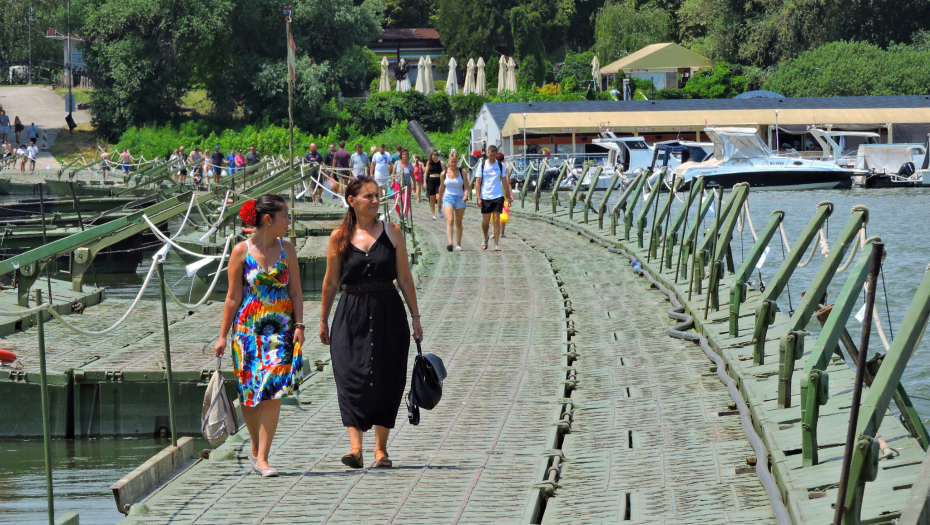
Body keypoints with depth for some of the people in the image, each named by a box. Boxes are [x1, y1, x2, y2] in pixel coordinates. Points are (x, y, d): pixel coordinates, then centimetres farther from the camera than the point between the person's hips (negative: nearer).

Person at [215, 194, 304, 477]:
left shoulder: (287, 250, 5)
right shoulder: (242, 251, -3)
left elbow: (296, 291, 7)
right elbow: (233, 297, 0)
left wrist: (299, 325, -5)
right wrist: (223, 335, 0)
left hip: (280, 329, 1)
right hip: (248, 327, -1)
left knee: (273, 392, -9)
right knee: (249, 392, 5)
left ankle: (262, 458, -6)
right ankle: (256, 448, 27)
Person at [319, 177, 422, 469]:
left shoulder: (392, 232, 4)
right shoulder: (339, 237, 2)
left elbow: (405, 278, 6)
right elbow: (331, 283, 8)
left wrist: (415, 317, 5)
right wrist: (323, 321, 11)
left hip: (388, 314, 1)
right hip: (352, 314, -1)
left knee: (386, 381, 4)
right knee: (352, 378, -12)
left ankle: (381, 448, 15)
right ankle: (355, 448, -19)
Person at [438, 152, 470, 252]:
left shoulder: (462, 173, 2)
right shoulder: (444, 173, 4)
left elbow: (466, 187, 0)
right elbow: (441, 187, 15)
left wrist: (465, 196, -18)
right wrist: (439, 199, 21)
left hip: (460, 198, 1)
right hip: (448, 198, -1)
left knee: (459, 223, 7)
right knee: (449, 220, -18)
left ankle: (458, 244, 18)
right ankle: (450, 243, -31)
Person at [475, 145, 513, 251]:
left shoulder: (500, 165, 4)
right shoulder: (482, 165, 0)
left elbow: (505, 182, 11)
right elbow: (478, 183, 0)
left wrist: (509, 195, 7)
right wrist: (478, 198, -7)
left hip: (498, 197, 0)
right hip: (485, 197, 0)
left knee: (497, 220, -4)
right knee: (485, 221, 5)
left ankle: (496, 244, -1)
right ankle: (485, 238, 32)